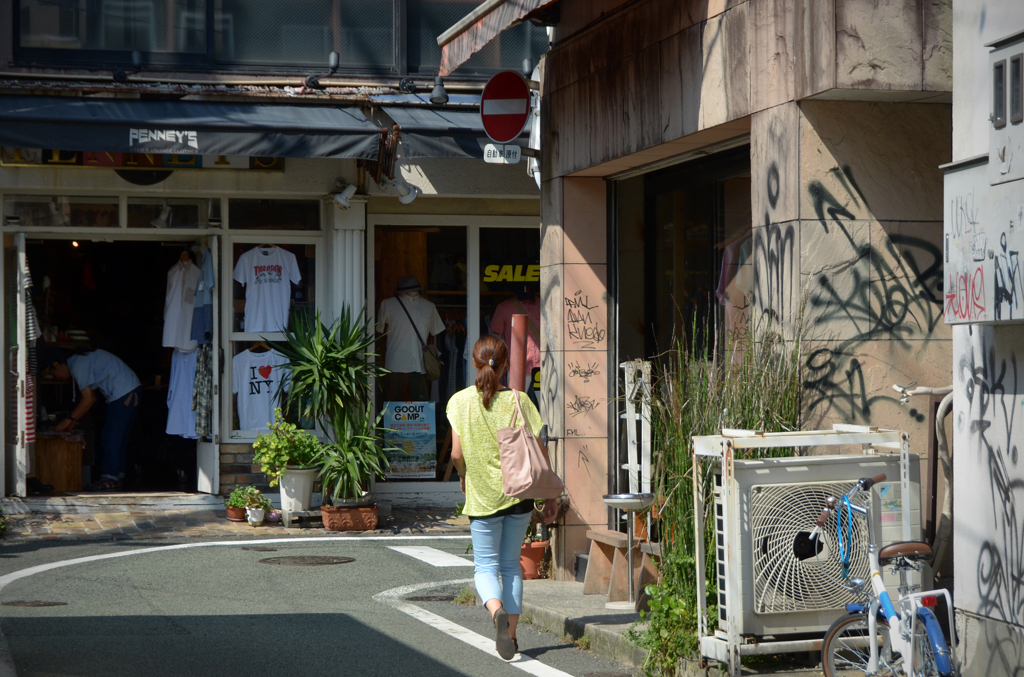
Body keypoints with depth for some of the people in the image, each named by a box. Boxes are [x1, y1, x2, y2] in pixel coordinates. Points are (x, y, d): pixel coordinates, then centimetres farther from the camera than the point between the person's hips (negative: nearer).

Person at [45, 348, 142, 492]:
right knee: (118, 438, 12)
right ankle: (118, 477, 14)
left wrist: (70, 419, -5)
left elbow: (89, 399, -13)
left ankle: (110, 479, -8)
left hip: (123, 393, -10)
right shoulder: (79, 361, 20)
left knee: (111, 437, -8)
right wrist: (74, 420, 20)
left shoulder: (78, 366, -11)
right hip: (131, 391, 10)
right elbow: (91, 398, 23)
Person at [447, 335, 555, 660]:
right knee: (511, 565, 15)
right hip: (518, 493, 1)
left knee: (486, 566, 8)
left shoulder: (461, 401, -6)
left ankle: (497, 611, -22)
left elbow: (457, 454, -8)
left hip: (482, 496, -1)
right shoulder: (518, 401, -6)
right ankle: (510, 636, 16)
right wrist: (549, 498, 4)